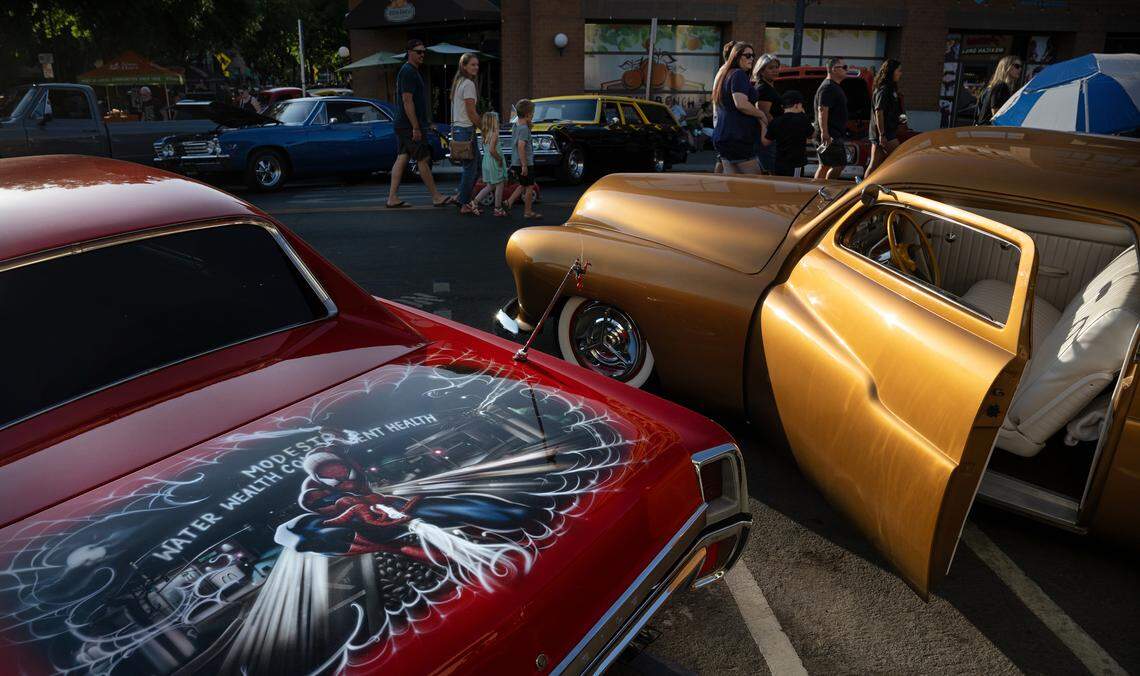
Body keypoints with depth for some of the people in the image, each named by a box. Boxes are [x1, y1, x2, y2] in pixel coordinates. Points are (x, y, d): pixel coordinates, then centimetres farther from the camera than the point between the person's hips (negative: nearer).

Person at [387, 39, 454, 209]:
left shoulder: (412, 71, 20)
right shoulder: (408, 72, -14)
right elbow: (407, 101, -21)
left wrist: (428, 123, 25)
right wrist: (416, 128, -23)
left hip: (404, 126, 10)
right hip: (409, 126, -10)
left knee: (402, 158, 7)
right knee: (423, 159, -5)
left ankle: (392, 198, 8)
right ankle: (436, 198, 2)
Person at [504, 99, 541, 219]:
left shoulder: (516, 125, 10)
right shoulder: (524, 128, -18)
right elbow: (521, 146, -25)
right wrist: (524, 165, -24)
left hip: (516, 162, 9)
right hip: (525, 163, -9)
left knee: (522, 186, 22)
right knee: (529, 187, 4)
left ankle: (509, 202, 15)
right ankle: (528, 212, 11)